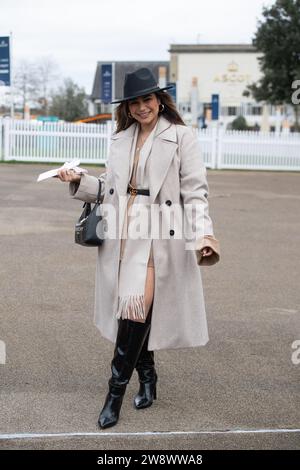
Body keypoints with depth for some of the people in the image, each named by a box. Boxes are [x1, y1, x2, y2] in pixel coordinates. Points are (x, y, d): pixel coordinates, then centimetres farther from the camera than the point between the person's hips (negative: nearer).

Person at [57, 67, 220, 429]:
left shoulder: (181, 137, -2)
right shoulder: (121, 139, 15)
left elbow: (195, 191, -7)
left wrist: (202, 235, -18)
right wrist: (79, 181, 4)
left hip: (158, 236, -5)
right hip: (122, 234, 5)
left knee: (137, 306, -13)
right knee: (130, 307, 9)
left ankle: (116, 392, -3)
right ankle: (147, 378, 27)